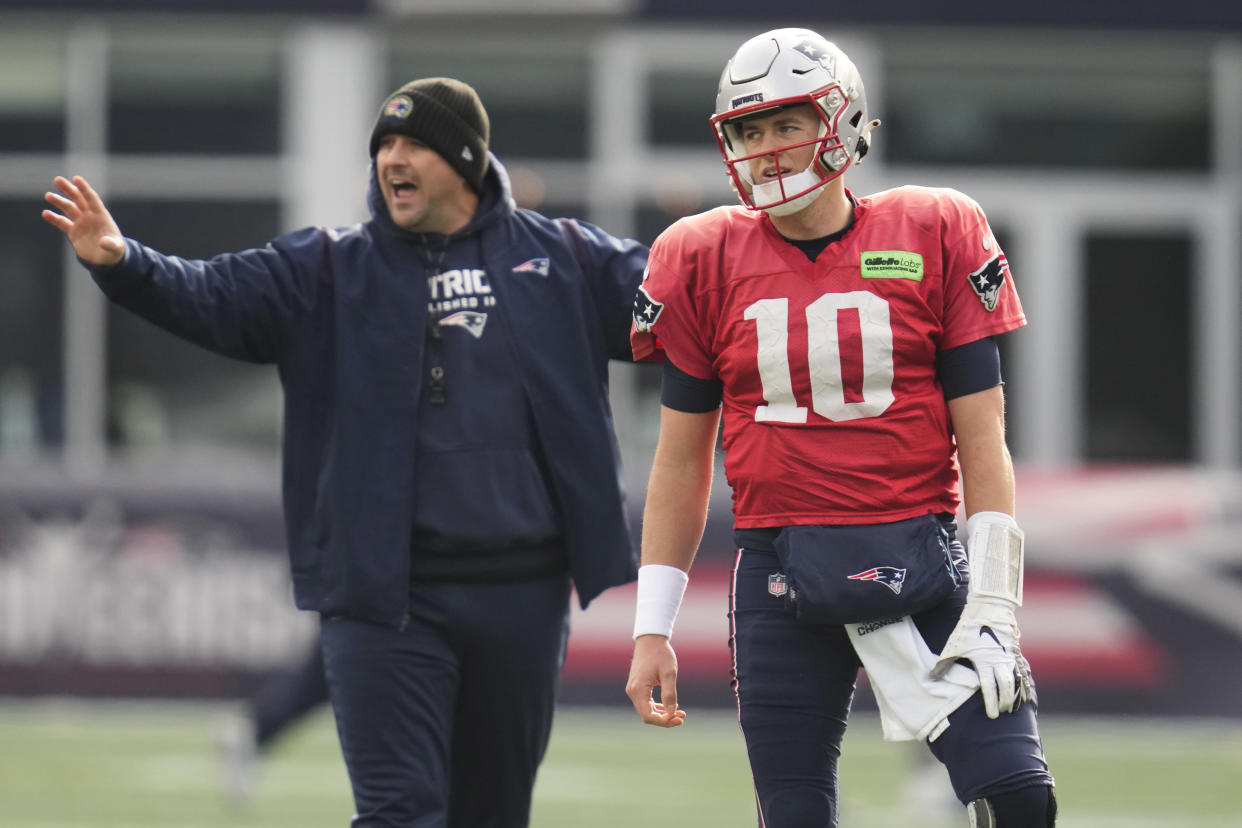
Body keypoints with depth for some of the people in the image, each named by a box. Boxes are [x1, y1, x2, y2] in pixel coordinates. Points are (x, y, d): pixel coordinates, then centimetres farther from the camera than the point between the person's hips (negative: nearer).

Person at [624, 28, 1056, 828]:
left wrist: (993, 604, -7)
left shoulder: (935, 237, 1)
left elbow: (981, 441, 1)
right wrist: (652, 629, 8)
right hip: (780, 575, 2)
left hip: (918, 558, -1)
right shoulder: (708, 261, 6)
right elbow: (682, 461, 12)